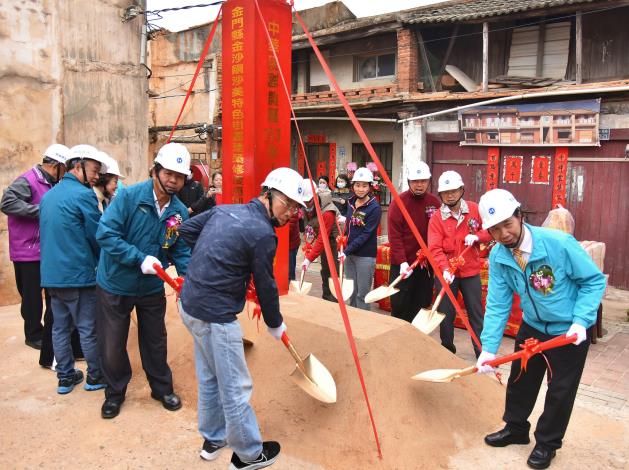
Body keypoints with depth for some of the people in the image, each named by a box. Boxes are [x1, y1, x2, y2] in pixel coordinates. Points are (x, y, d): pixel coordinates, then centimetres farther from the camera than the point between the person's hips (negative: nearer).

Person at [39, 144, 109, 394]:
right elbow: (97, 236, -9)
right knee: (89, 329, 5)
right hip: (79, 274, -8)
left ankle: (65, 377, 24)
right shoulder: (83, 194, -13)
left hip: (51, 274, 8)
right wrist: (102, 262, 10)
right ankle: (96, 377, 17)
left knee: (60, 327, 14)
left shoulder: (48, 195, 11)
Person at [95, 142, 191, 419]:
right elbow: (105, 234, -24)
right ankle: (115, 393, 36)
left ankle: (162, 389, 39)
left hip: (153, 288, 3)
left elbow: (181, 252, -1)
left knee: (155, 342, 18)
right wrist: (141, 258, -30)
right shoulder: (129, 196, -20)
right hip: (115, 285, -3)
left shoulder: (180, 212, -6)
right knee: (112, 344, 12)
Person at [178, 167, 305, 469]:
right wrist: (275, 325, 5)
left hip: (190, 305, 9)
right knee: (235, 388, 7)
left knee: (209, 378, 23)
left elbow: (187, 229, 16)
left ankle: (213, 439, 41)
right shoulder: (262, 233, -18)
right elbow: (265, 286, -10)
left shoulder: (224, 210, 6)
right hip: (216, 317, -9)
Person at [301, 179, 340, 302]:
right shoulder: (307, 206, -10)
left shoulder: (327, 213, -34)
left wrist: (309, 258, -32)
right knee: (325, 270, 17)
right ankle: (326, 298, 31)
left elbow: (322, 239, -32)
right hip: (323, 240, 8)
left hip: (334, 240, -8)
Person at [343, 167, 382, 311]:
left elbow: (365, 235, -19)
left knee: (362, 294, 1)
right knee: (351, 292, 15)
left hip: (365, 255, -6)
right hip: (350, 253, 6)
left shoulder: (374, 208, -13)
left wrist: (346, 251, -22)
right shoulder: (351, 202, 6)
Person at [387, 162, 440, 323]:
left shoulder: (435, 203, 4)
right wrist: (402, 262, -20)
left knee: (422, 305, 10)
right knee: (400, 306, 3)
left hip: (426, 264, 4)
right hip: (403, 265, -4)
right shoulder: (398, 202, -8)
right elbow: (395, 236, -12)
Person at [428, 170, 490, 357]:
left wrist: (476, 236, -15)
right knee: (446, 314, 10)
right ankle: (447, 350, 29)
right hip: (446, 273, -1)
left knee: (476, 313, 9)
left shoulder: (475, 209, -2)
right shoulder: (436, 218, -9)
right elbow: (435, 248, -17)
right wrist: (445, 269, -32)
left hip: (471, 272, 1)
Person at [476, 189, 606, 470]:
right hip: (532, 326, 4)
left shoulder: (560, 243, -30)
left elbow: (594, 280, -17)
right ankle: (516, 428, 41)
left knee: (560, 391, 8)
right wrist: (489, 348, -17)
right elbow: (497, 305, -12)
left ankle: (547, 443, 31)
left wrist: (580, 321, -27)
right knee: (519, 380, 17)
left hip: (570, 330, -4)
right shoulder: (497, 257, -16)